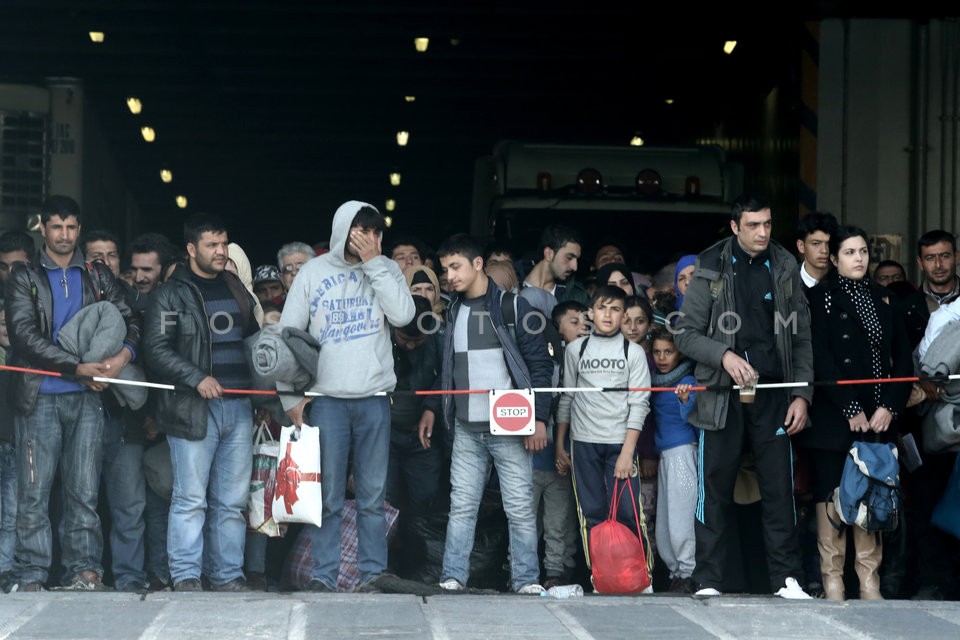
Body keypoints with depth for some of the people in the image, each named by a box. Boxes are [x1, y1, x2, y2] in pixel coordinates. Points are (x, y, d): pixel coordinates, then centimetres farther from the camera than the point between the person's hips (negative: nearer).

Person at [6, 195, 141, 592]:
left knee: (84, 491, 1)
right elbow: (24, 333, -6)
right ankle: (32, 577, -1)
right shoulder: (24, 278, 6)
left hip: (87, 396, 2)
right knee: (34, 492, -3)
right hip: (40, 397, -2)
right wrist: (78, 367, -14)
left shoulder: (98, 278, 15)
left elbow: (128, 320, 13)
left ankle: (85, 570, 3)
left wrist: (124, 354, -11)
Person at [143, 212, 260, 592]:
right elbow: (156, 348, -7)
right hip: (193, 407, -5)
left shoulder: (236, 289, 19)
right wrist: (197, 378, -16)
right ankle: (186, 576, 0)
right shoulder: (171, 294, 1)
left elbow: (253, 339, 26)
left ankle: (228, 575, 11)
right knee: (191, 499, -6)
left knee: (233, 500, 6)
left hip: (238, 405, 5)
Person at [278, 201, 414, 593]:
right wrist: (291, 396, -1)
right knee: (327, 496, -1)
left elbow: (403, 315, -10)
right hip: (326, 399, -1)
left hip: (374, 398, 1)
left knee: (373, 496, 4)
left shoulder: (385, 270, 8)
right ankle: (324, 574, 4)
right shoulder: (314, 272, 6)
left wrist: (373, 262, -9)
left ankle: (373, 572, 9)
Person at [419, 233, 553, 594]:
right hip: (466, 430, 5)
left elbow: (540, 364, -5)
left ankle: (527, 581, 5)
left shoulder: (514, 307, -4)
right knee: (461, 507, 3)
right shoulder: (452, 311, 13)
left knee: (520, 508, -1)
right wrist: (433, 410, 15)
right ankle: (453, 578, 5)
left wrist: (539, 418, -10)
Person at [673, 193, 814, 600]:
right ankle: (708, 582, 7)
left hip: (773, 396, 2)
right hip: (722, 396, -1)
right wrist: (724, 355, -15)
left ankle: (787, 579, 6)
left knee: (779, 489, 0)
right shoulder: (711, 269, 2)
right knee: (715, 491, 1)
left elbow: (801, 338, 9)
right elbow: (685, 334, 1)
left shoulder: (785, 269, 8)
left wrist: (801, 394, 1)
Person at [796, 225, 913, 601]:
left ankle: (870, 584, 4)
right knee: (831, 497, -5)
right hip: (834, 417, -4)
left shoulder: (882, 299, 15)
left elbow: (902, 359, 11)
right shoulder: (821, 298, 0)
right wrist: (852, 411, -12)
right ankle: (832, 581, -2)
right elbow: (821, 359, -9)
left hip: (878, 418, 4)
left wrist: (889, 407, -3)